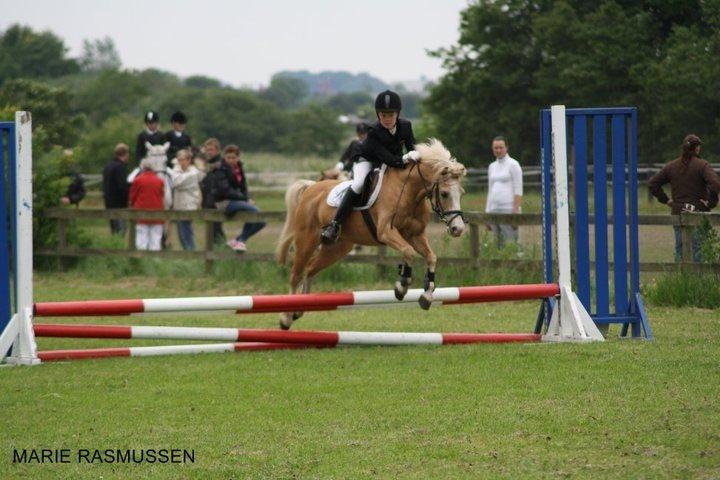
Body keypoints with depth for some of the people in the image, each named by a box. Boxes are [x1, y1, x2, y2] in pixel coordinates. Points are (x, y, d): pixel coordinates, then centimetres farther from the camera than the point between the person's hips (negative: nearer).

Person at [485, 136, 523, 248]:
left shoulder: (513, 165, -3)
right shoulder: (492, 166, 17)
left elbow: (518, 191, -8)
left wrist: (516, 212, -15)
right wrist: (487, 213, 15)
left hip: (509, 209, -7)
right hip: (494, 209, 7)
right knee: (498, 245, 4)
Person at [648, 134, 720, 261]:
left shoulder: (671, 166, 6)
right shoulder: (702, 165, -9)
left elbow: (652, 184, 9)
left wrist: (666, 200, 9)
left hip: (678, 213, 4)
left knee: (679, 251, 10)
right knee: (697, 251, -1)